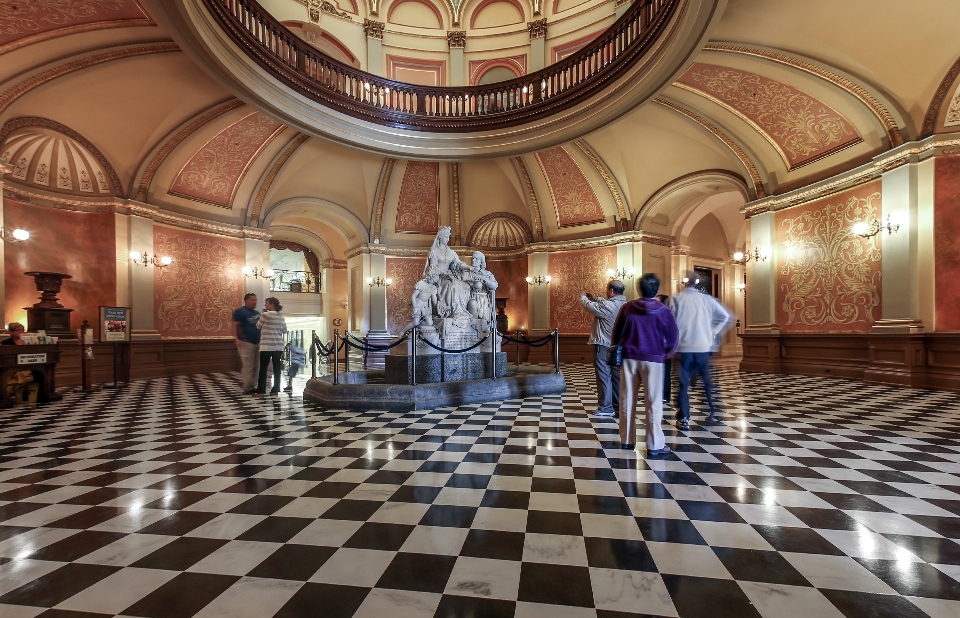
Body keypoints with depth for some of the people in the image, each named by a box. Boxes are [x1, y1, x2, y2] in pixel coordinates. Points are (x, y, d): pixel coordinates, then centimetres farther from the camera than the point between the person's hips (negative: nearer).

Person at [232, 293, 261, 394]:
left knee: (255, 366, 9)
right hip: (246, 342, -8)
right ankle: (247, 388, -3)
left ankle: (253, 386, 16)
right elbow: (234, 325, -11)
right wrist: (237, 338, -20)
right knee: (247, 366, -8)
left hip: (257, 342, 8)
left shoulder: (257, 313, 17)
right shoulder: (240, 311, -5)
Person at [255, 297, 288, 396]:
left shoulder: (265, 315, -8)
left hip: (266, 346, -5)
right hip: (278, 346, 5)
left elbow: (258, 326, 6)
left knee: (263, 368, 2)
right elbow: (285, 331, 17)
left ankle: (261, 391, 4)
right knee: (277, 368, 6)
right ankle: (275, 390, 9)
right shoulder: (281, 317, 10)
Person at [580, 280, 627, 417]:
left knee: (604, 376, -1)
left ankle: (606, 408, 4)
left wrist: (583, 297, 5)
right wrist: (594, 298, 16)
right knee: (616, 376, 14)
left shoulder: (609, 306, -22)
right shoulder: (623, 304, 5)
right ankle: (618, 406, 22)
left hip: (603, 345, -8)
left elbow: (588, 306, -14)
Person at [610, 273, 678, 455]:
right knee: (653, 403, 3)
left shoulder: (627, 308, -1)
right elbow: (672, 338, -2)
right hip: (652, 359, -2)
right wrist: (666, 353, 16)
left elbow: (616, 333, 5)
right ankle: (655, 445, 6)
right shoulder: (663, 311, -6)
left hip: (629, 358, 2)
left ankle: (627, 440, 19)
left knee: (627, 400, 10)